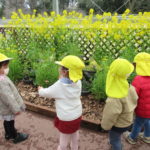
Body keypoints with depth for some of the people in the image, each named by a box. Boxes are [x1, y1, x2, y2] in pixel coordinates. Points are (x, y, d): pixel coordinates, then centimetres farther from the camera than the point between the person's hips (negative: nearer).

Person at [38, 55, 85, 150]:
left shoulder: (58, 86, -26)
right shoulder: (78, 82, -12)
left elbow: (44, 93, -9)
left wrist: (40, 89, 12)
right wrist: (62, 79, 7)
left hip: (66, 118, -6)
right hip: (77, 115, 6)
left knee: (64, 139, 18)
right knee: (75, 135, 29)